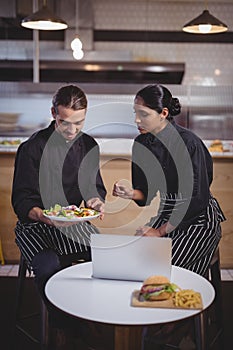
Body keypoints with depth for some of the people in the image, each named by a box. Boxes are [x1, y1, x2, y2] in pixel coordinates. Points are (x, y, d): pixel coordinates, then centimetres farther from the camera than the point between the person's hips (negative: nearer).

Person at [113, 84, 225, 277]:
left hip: (198, 218, -6)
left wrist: (160, 231, -18)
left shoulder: (188, 142, -21)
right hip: (166, 214, 6)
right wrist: (131, 193, -17)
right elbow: (146, 193, 7)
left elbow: (197, 198, -21)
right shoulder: (141, 143, -1)